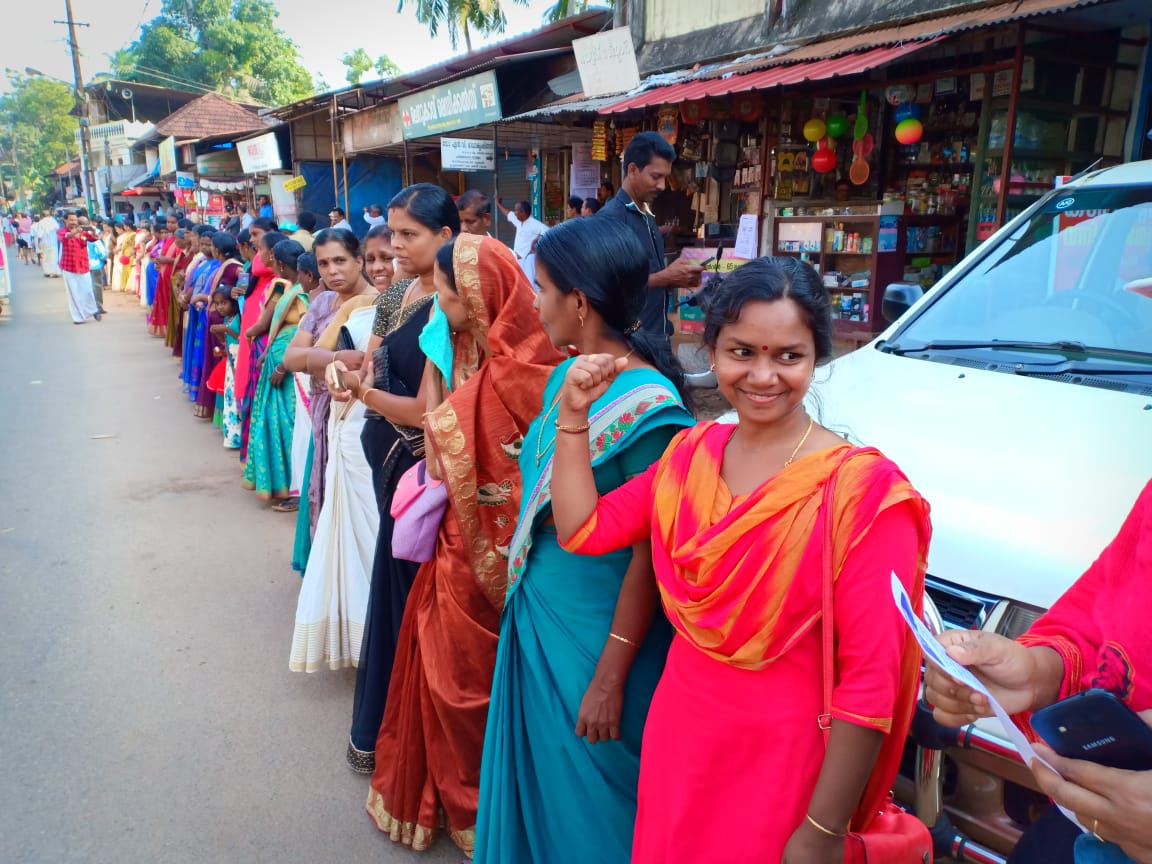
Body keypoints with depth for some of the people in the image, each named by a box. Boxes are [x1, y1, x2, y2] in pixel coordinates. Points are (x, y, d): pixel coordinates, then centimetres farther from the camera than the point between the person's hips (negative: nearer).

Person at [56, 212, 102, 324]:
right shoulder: (62, 232, -2)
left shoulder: (83, 232, 8)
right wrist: (75, 232, -48)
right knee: (74, 293, 1)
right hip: (69, 268, -2)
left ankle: (94, 310, 28)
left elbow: (93, 238, -12)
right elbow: (65, 237, -26)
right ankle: (78, 317, 8)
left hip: (83, 266, 2)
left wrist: (93, 232, -36)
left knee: (87, 291, 4)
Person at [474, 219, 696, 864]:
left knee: (588, 788, 14)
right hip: (536, 612, 7)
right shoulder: (564, 377, 2)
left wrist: (611, 677, -17)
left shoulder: (648, 406, -22)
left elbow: (648, 553, -20)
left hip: (595, 630, -7)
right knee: (536, 770, 24)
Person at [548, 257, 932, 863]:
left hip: (783, 757, -5)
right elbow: (581, 530, 0)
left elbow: (870, 680, -18)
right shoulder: (692, 452, -1)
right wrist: (574, 415, -7)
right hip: (677, 731, 5)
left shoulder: (864, 489, -20)